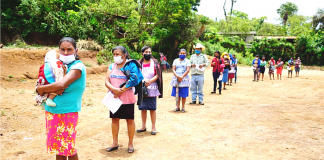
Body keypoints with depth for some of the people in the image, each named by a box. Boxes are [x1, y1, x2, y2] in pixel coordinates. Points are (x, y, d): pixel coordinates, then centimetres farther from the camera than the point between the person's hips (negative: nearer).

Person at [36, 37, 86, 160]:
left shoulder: (78, 66, -12)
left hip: (68, 112, -6)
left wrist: (41, 89, -11)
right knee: (58, 147, 16)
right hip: (51, 110, 6)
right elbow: (43, 84, 4)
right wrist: (53, 90, -17)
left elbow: (62, 84, -26)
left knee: (69, 149, 6)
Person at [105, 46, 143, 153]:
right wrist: (115, 90, -17)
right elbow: (107, 81, 1)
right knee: (114, 119, 11)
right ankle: (115, 143, 24)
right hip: (114, 98, 5)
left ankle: (130, 143, 18)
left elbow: (132, 81, -16)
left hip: (127, 98, -5)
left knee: (130, 120, 5)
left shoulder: (131, 65, -6)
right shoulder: (112, 66, 8)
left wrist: (121, 91, -16)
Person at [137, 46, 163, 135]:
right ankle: (143, 126, 21)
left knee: (152, 108, 0)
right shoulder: (139, 63, 8)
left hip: (152, 89, -2)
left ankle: (153, 127, 10)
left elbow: (157, 75, -3)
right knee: (142, 108, 7)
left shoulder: (155, 62, 3)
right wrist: (144, 80, -19)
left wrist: (150, 81, -19)